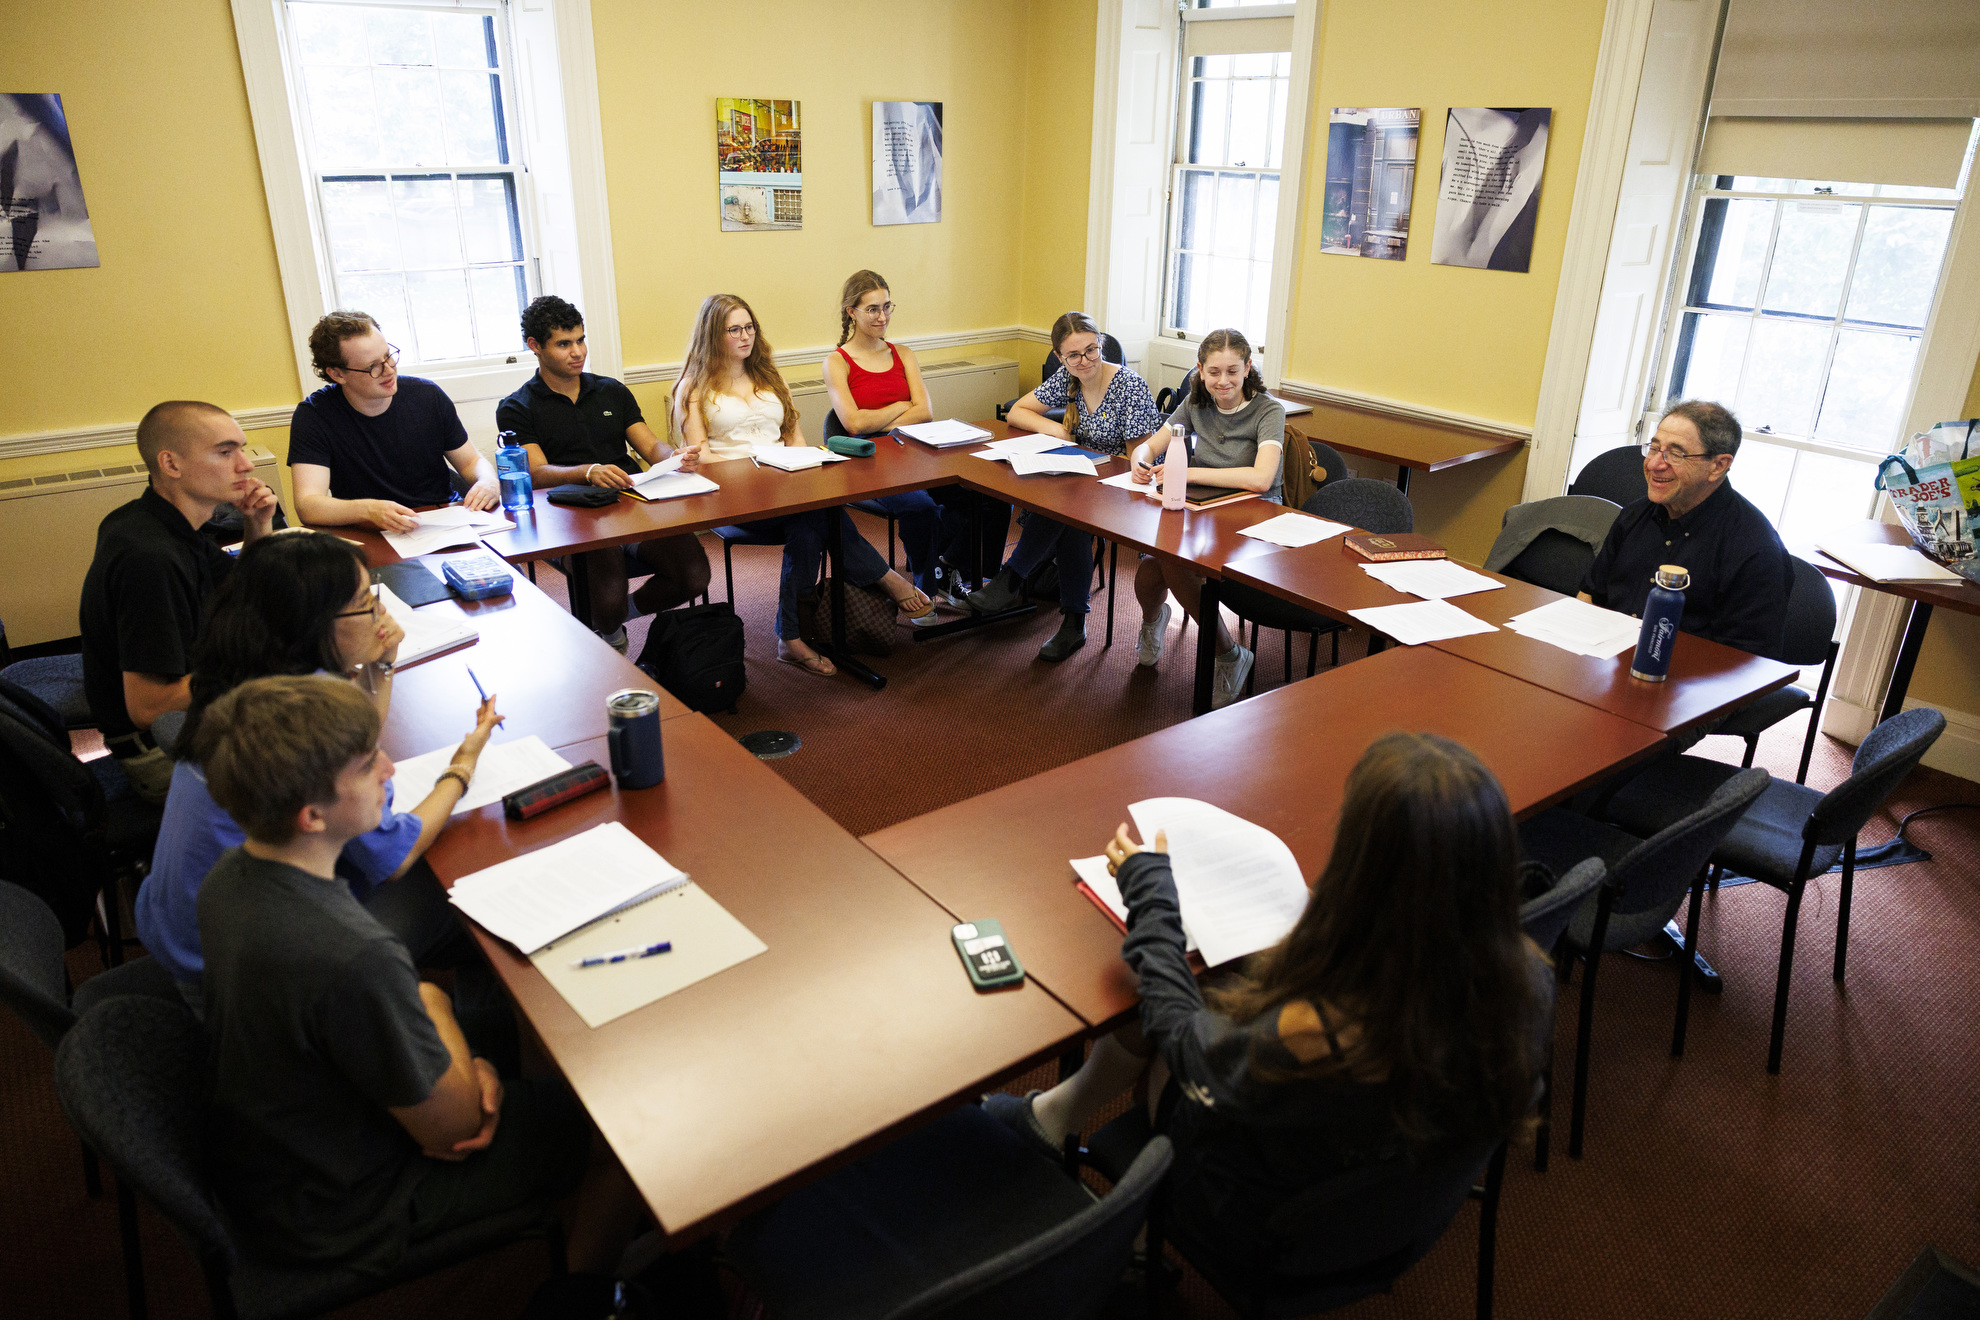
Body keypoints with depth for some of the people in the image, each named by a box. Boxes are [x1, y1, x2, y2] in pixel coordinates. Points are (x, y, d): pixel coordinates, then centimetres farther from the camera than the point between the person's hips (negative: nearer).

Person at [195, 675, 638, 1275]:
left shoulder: (228, 876, -12)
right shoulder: (351, 956, -39)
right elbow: (453, 1126, -24)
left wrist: (461, 1068, -11)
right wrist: (433, 1004, -7)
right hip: (337, 1214, -8)